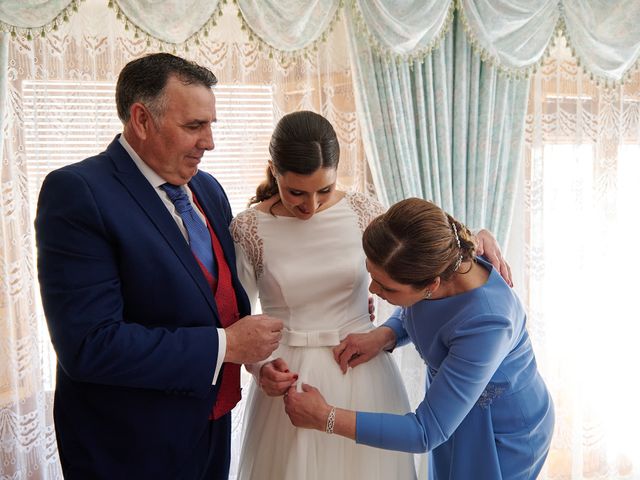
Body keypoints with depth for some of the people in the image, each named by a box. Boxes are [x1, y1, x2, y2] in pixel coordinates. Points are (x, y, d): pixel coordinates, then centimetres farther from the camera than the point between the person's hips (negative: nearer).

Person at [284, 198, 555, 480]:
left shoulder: (485, 324, -40)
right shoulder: (427, 263, -21)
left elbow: (427, 432, -32)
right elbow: (409, 313, 5)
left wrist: (325, 417, -28)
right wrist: (382, 336, -17)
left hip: (502, 434, -6)